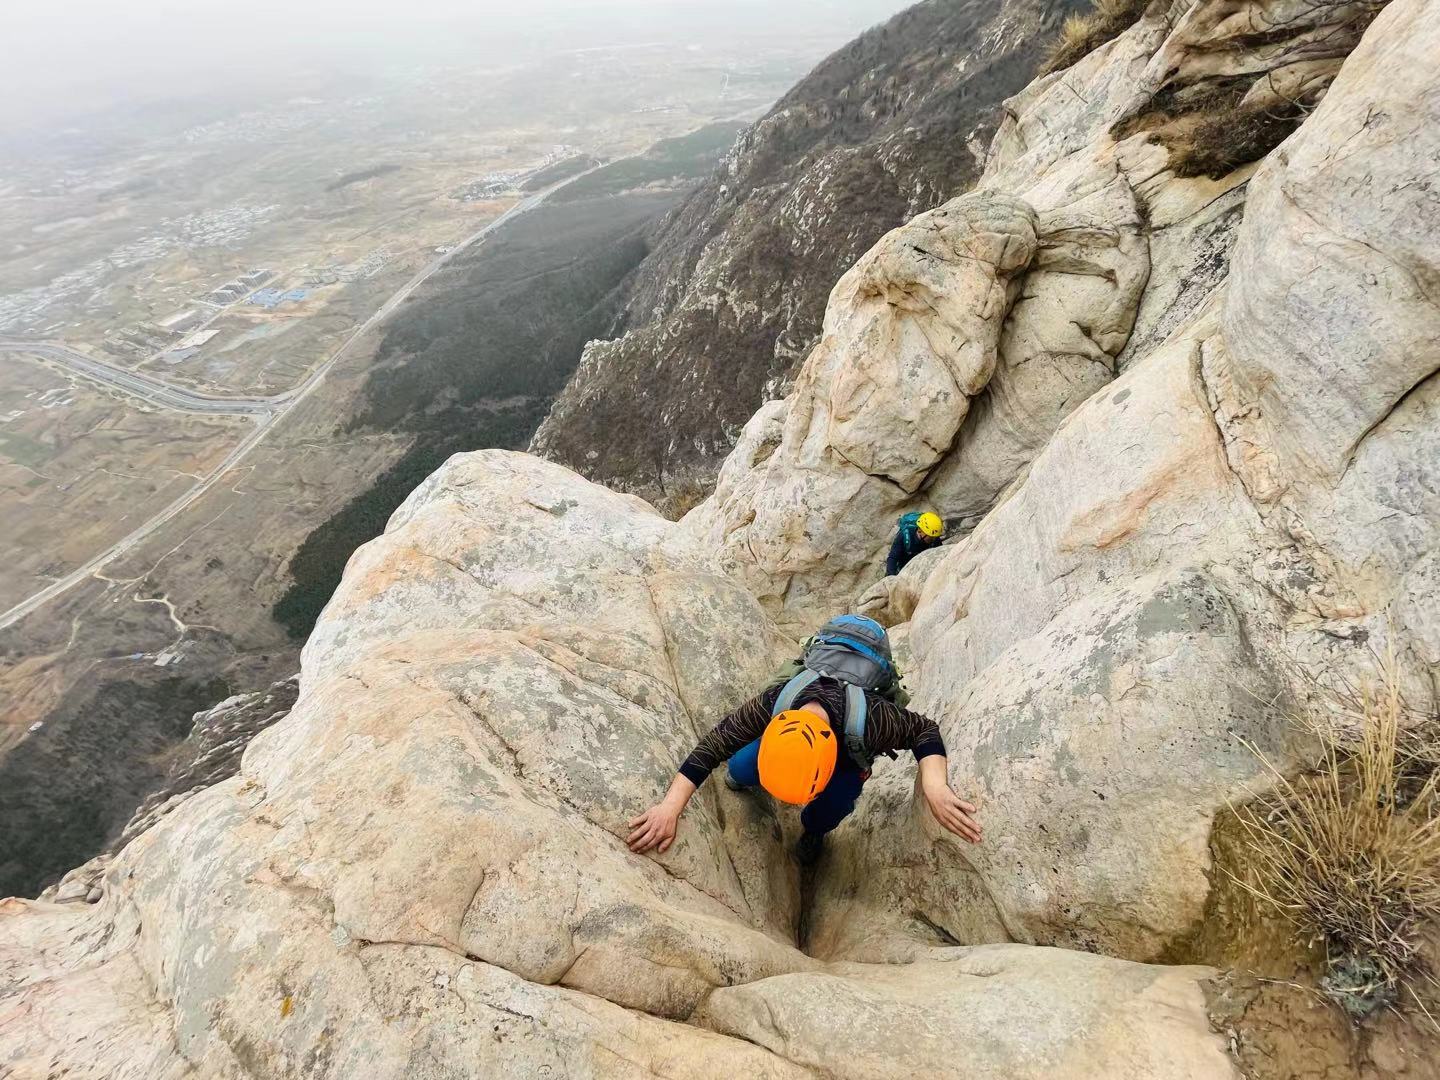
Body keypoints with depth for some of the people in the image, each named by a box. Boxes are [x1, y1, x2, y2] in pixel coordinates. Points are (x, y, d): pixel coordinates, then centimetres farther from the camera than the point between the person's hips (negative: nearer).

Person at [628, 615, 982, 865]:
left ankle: (813, 829, 18)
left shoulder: (871, 720, -49)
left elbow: (924, 730, -34)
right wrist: (670, 807, -45)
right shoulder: (774, 702, -43)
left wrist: (936, 788, -52)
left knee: (833, 804, -21)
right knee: (741, 770, -14)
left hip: (853, 746, -1)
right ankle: (741, 779, 27)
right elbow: (714, 743, -38)